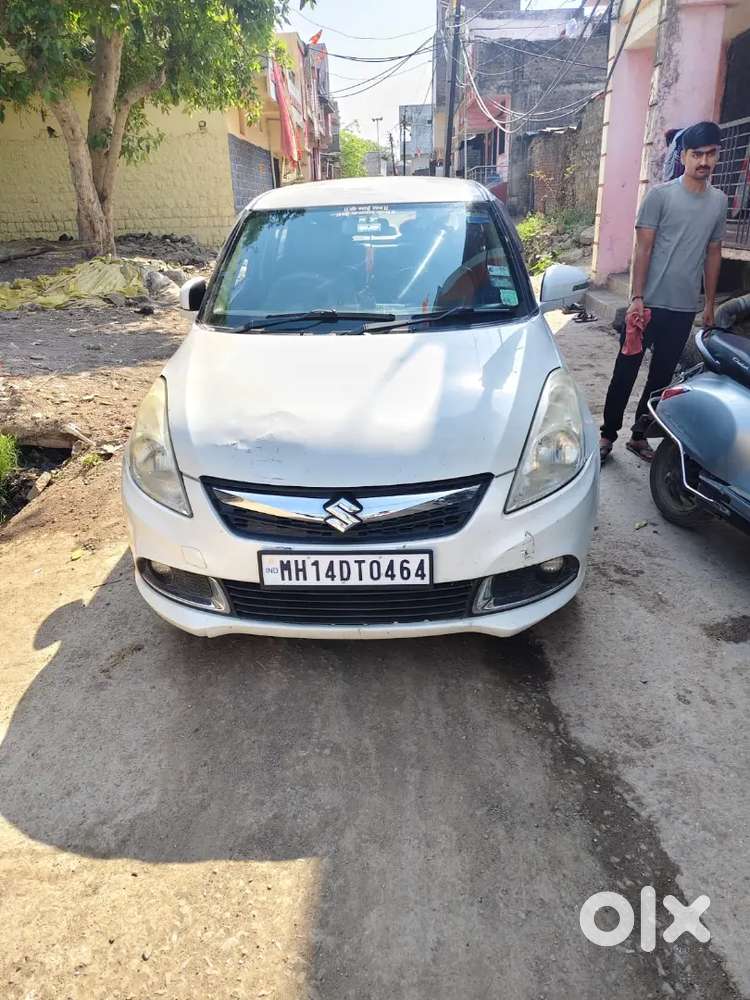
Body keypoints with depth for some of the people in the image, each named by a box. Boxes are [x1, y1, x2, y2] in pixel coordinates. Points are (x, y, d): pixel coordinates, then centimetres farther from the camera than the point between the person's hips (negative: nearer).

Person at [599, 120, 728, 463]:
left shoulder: (719, 201, 10)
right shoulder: (660, 195, -4)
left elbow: (713, 253, 15)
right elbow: (643, 249, -7)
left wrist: (710, 303, 13)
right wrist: (637, 297, -14)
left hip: (685, 308, 5)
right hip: (650, 303, -4)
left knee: (661, 375, 10)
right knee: (626, 370, 0)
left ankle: (639, 435, 22)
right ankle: (608, 434, 11)